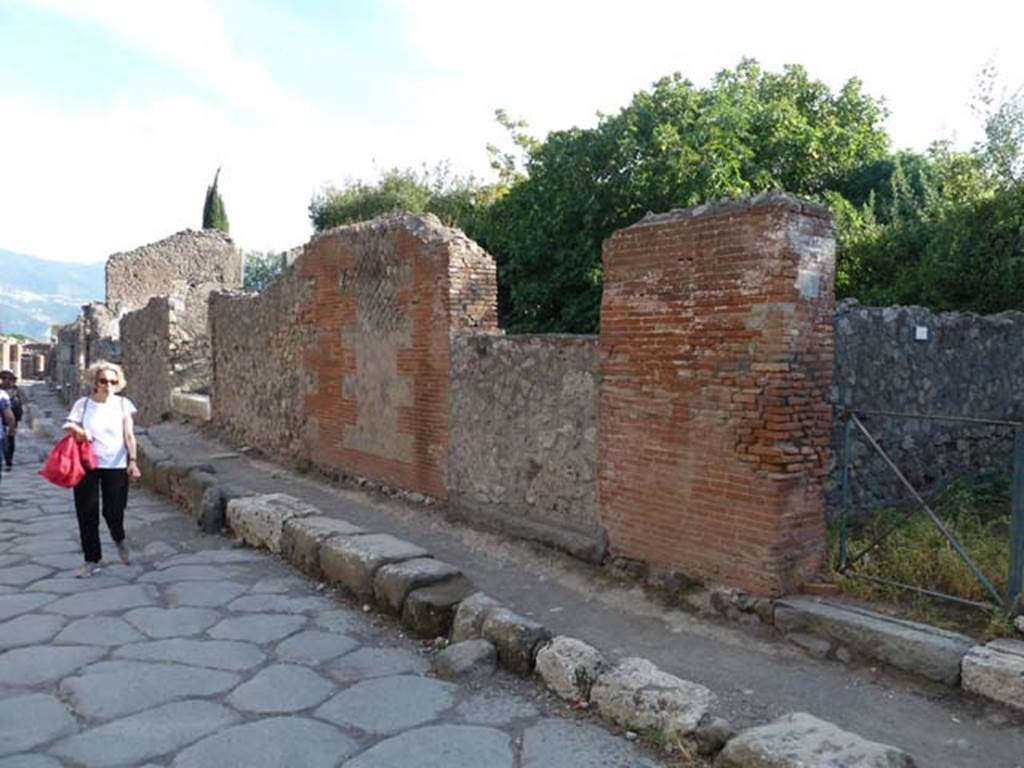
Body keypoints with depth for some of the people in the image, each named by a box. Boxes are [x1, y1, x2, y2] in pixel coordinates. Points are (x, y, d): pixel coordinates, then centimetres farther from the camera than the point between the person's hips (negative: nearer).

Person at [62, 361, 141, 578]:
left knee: (113, 512, -6)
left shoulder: (123, 404, 2)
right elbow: (70, 428, 5)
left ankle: (119, 539, 29)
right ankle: (92, 559, 18)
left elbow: (129, 435, -2)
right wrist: (75, 430, -19)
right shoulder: (82, 404, 4)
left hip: (116, 466, -1)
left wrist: (133, 461, -13)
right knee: (87, 513, 3)